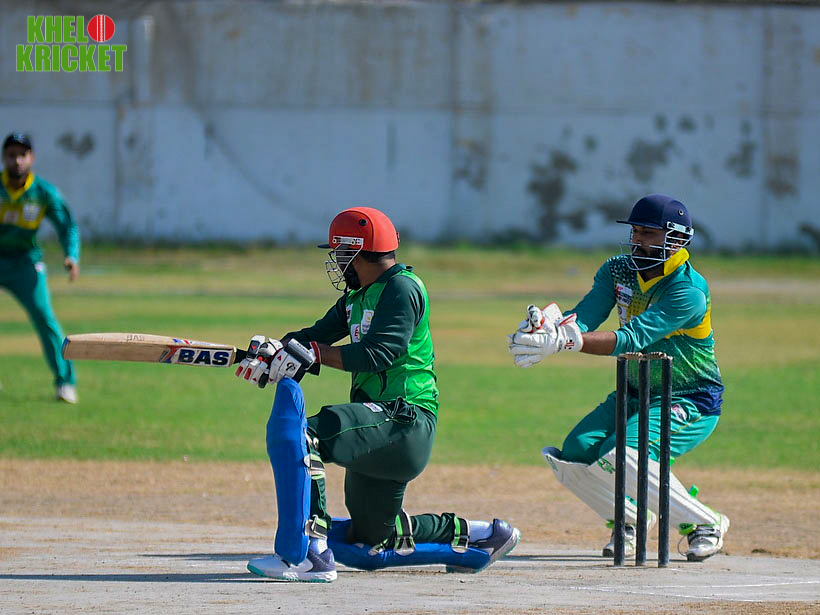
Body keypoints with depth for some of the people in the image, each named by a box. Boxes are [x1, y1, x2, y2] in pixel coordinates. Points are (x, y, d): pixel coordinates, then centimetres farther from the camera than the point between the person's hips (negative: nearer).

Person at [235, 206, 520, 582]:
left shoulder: (402, 288, -9)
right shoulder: (358, 298, 21)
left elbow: (378, 353, -21)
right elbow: (315, 337, 14)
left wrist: (313, 354, -26)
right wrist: (270, 354, -5)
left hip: (404, 419, -11)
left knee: (297, 435, -29)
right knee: (369, 540, 18)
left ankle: (304, 556, -34)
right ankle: (473, 536, 30)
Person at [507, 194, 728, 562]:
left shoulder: (689, 292, -24)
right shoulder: (619, 270, -1)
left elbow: (633, 339, -36)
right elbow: (585, 316, -15)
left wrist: (564, 341, -47)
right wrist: (547, 328, -39)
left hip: (691, 403, -7)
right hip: (636, 394, 7)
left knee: (621, 458, -29)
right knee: (573, 455, -9)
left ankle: (705, 524, -10)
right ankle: (630, 519, 18)